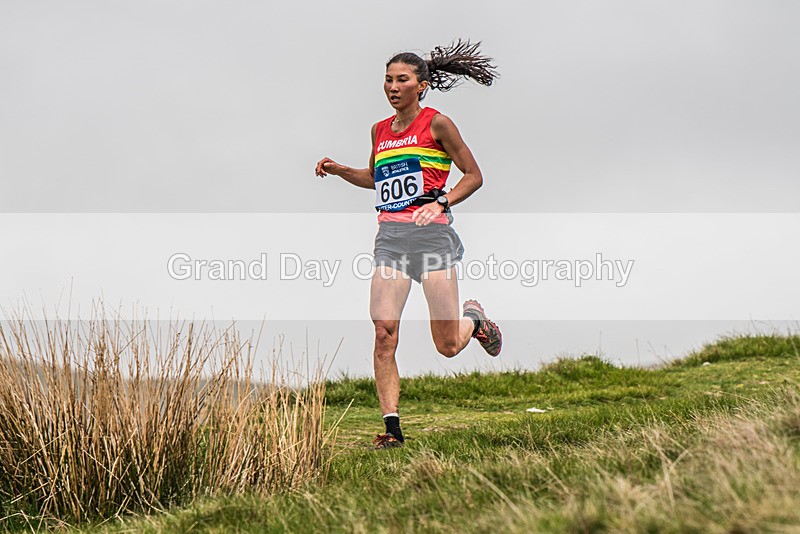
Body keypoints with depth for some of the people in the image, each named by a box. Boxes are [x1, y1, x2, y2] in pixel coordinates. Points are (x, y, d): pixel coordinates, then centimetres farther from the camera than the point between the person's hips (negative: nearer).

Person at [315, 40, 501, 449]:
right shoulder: (380, 130, 15)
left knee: (447, 347, 0)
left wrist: (441, 202, -14)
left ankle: (473, 318, 35)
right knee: (384, 334, -12)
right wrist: (338, 170, 15)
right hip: (390, 237, 4)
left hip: (430, 233, -4)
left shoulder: (437, 124, 0)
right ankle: (392, 427, -8)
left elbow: (474, 175, 2)